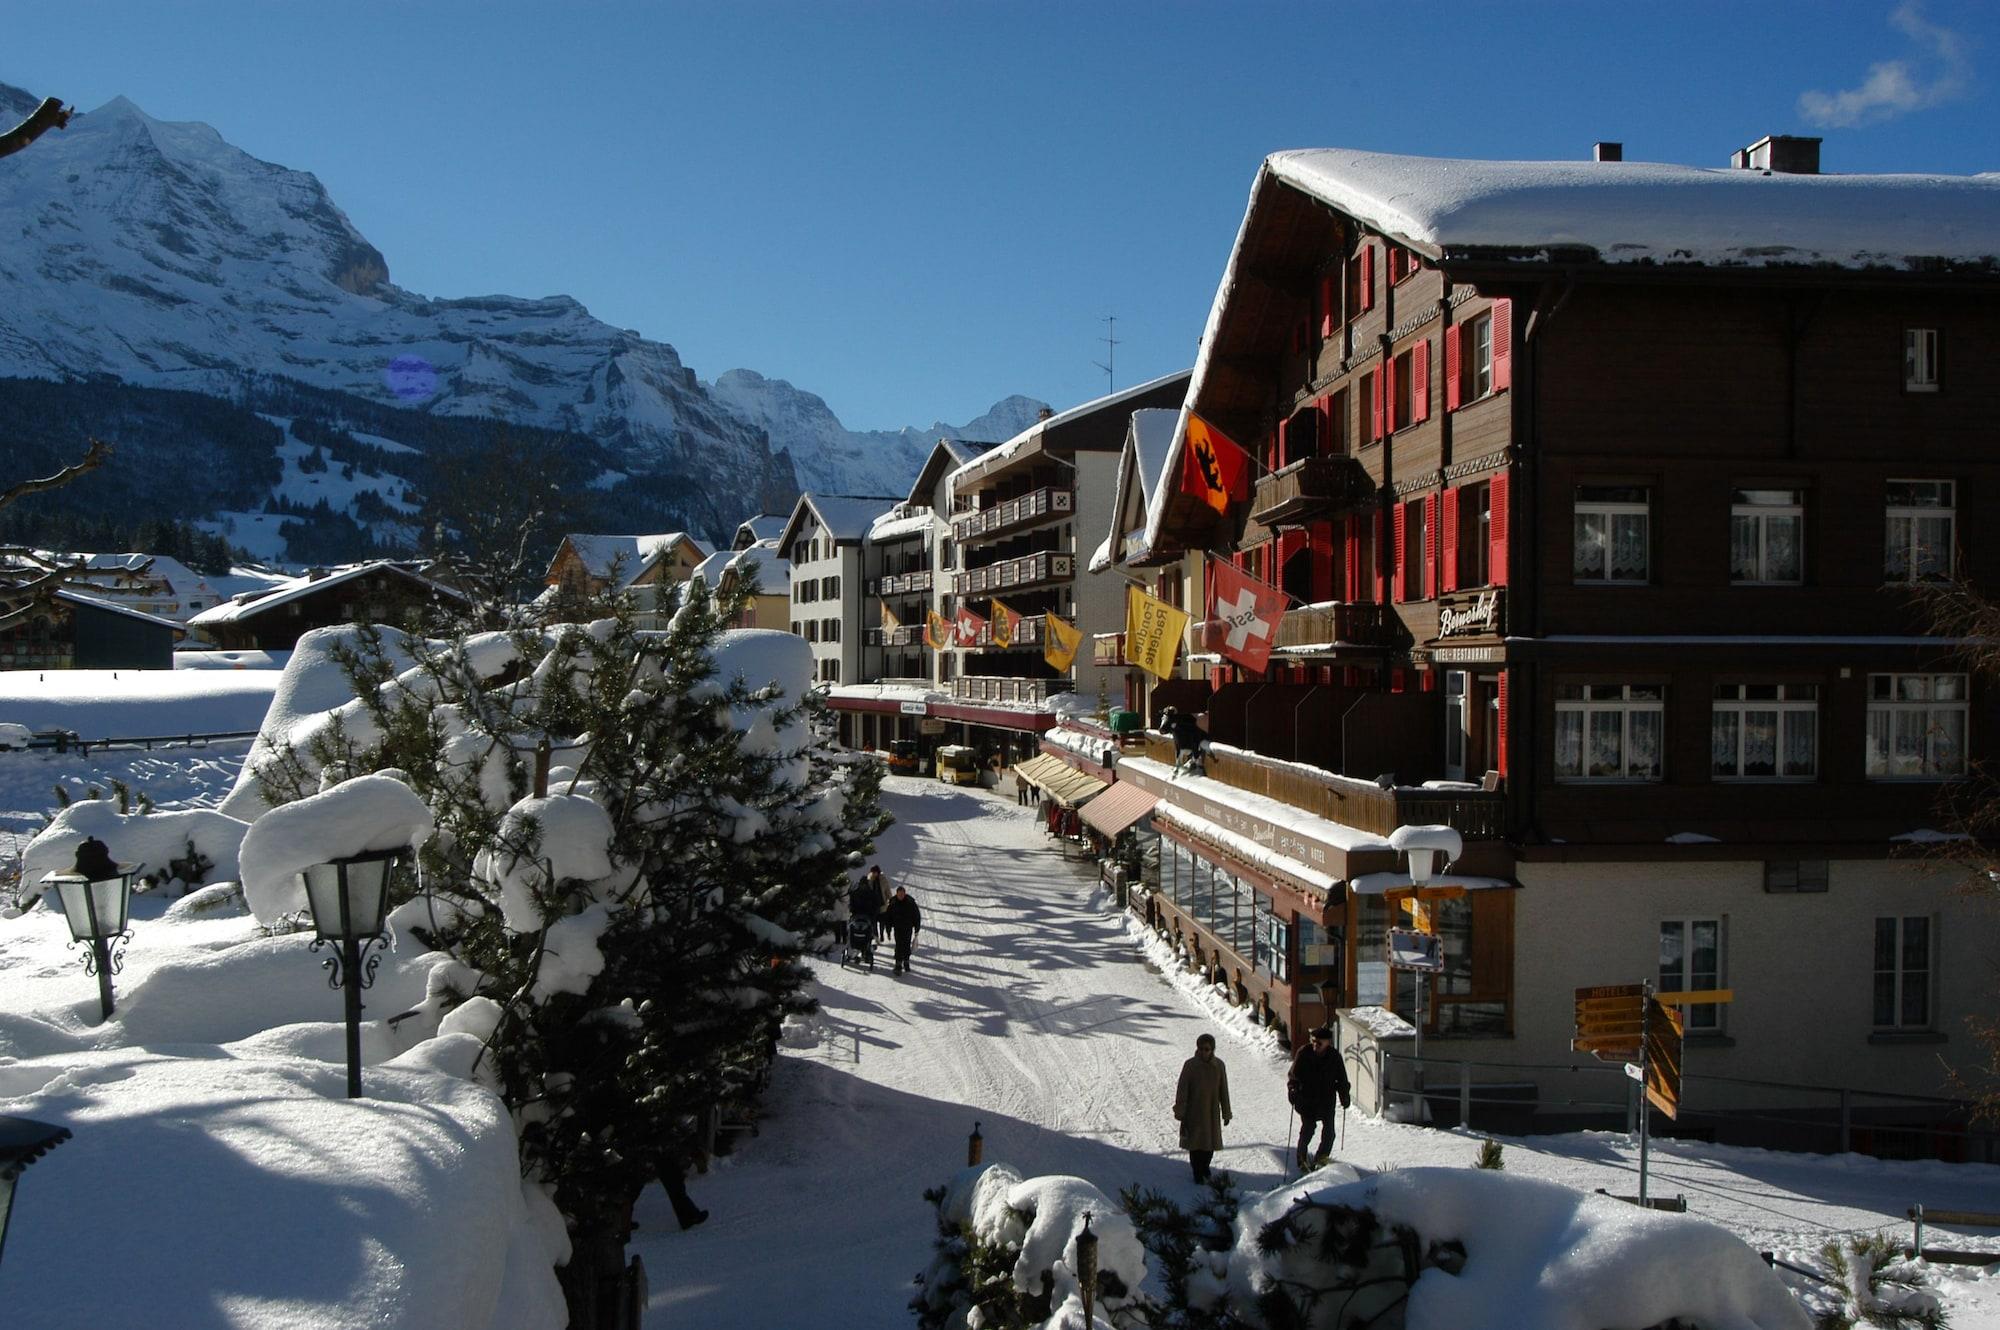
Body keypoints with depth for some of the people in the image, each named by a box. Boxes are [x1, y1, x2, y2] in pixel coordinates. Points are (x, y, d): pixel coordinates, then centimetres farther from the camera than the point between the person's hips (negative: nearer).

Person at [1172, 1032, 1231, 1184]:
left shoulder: (1219, 1065, -6)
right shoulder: (1190, 1065, -13)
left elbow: (1224, 1091, 2)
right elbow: (1182, 1089, -8)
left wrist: (1226, 1113, 7)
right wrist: (1180, 1112, -8)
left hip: (1212, 1111, 2)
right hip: (1194, 1112, -2)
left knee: (1211, 1143, 11)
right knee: (1195, 1143, 4)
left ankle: (1205, 1166, 37)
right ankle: (1198, 1173, 22)